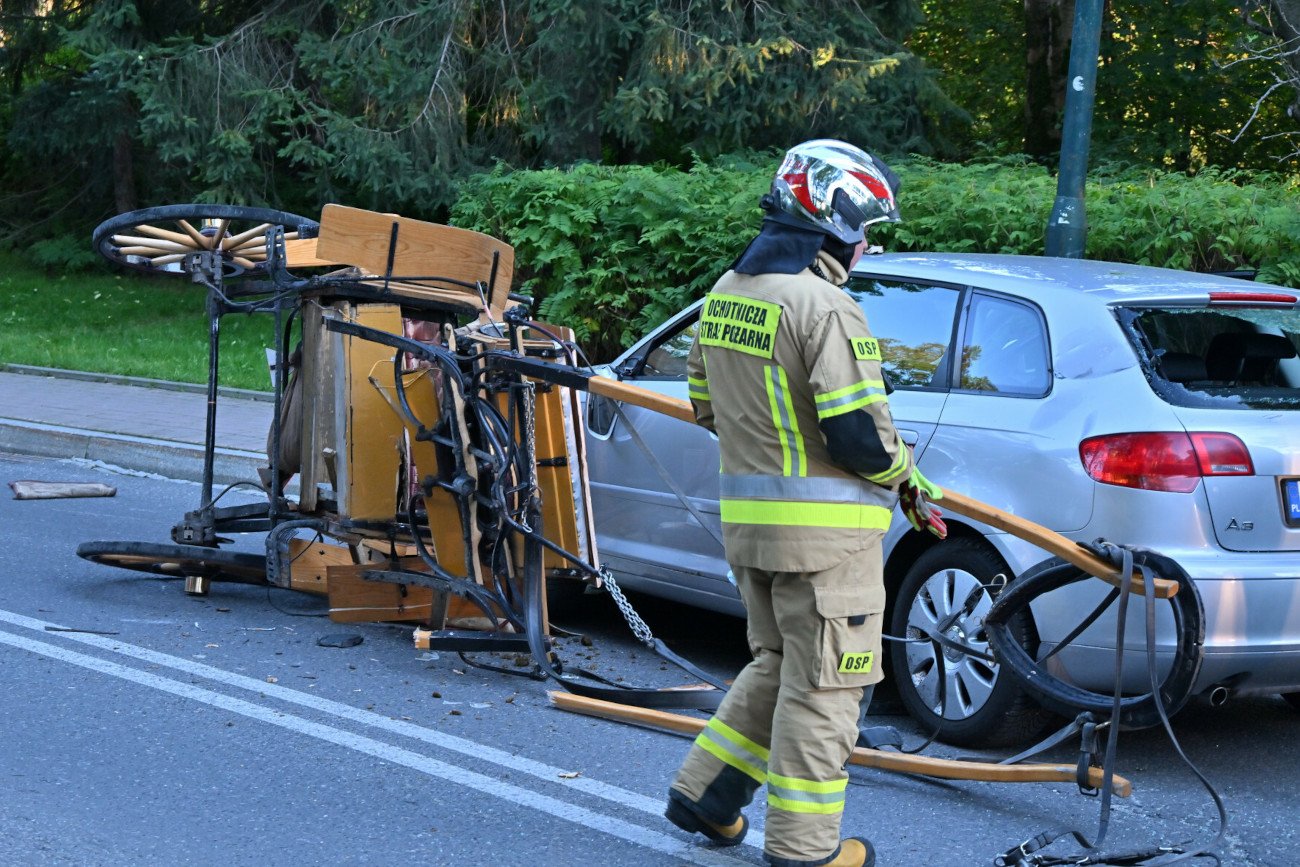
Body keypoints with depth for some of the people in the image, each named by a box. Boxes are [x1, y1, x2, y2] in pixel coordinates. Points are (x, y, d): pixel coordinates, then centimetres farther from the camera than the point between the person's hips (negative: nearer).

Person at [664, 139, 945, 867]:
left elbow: (708, 404, 18)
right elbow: (860, 435, -21)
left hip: (747, 519, 8)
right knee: (823, 685, 3)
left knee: (779, 664, 24)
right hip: (824, 529, -8)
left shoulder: (725, 295, 9)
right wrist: (910, 482, -4)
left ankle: (706, 794, 26)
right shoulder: (826, 307, -19)